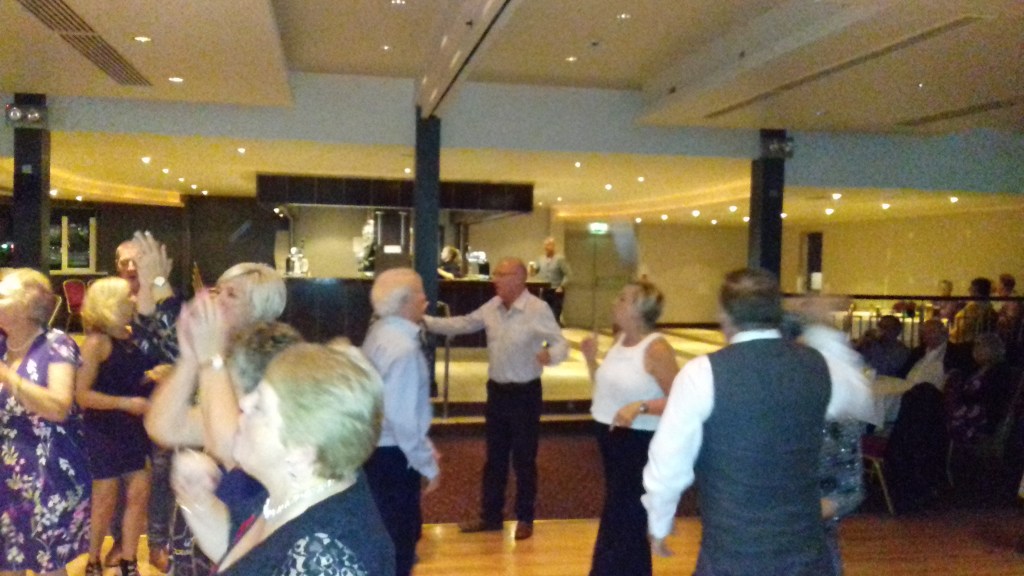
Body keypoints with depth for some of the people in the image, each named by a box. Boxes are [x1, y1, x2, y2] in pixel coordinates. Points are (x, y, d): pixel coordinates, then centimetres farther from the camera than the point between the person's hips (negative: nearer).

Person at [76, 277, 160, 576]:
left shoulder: (132, 335, 4)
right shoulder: (97, 341, -15)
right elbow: (82, 394, -18)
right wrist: (126, 403, -20)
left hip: (134, 428, 6)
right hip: (104, 430, -6)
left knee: (139, 493, 8)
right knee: (105, 500, 5)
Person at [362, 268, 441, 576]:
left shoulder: (380, 332, 4)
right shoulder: (404, 349, -26)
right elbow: (403, 420, -27)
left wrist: (424, 447, 18)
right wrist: (428, 464, -14)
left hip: (378, 449, 9)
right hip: (393, 457, -9)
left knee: (405, 531, 24)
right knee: (399, 538, 7)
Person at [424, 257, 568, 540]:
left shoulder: (538, 309, -16)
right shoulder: (492, 307, 3)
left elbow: (561, 343, -19)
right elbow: (463, 324, 11)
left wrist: (550, 355, -42)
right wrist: (425, 321, 5)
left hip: (525, 393, -6)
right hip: (497, 390, 6)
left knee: (523, 459, 5)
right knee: (494, 457, 15)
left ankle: (525, 519, 21)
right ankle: (491, 515, 28)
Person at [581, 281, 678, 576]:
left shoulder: (656, 349, -18)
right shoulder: (619, 340, 6)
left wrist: (640, 406, -30)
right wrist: (591, 359, 2)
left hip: (639, 444, -8)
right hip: (611, 437, 8)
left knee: (621, 522, 4)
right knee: (627, 519, 21)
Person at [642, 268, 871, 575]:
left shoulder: (703, 373, -15)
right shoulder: (817, 366, 0)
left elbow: (668, 463, -10)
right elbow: (860, 399, 23)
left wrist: (658, 524, 7)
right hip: (805, 549, 4)